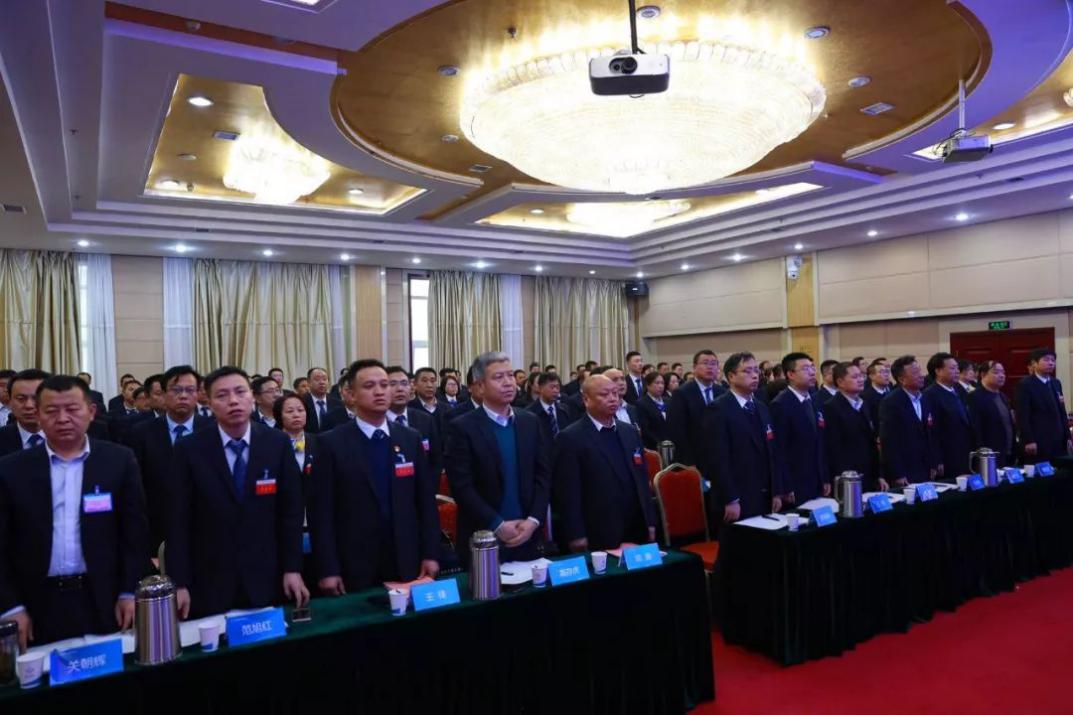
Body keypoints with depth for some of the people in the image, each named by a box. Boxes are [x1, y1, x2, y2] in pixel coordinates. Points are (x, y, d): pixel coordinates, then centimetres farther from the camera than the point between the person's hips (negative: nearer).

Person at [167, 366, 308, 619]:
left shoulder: (278, 444, -3)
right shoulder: (190, 449, -5)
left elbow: (290, 510, 0)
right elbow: (179, 520, -4)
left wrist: (292, 568, -3)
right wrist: (179, 583, -7)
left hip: (266, 580, 1)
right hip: (209, 583, 0)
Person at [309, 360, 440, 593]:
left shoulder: (410, 439, 4)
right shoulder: (332, 443, -6)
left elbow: (426, 500, 6)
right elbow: (321, 511, -6)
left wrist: (430, 554, 1)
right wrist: (328, 570, -10)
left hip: (406, 563, 3)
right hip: (354, 568, -2)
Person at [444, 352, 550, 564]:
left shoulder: (530, 421, 5)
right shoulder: (462, 427, -8)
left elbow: (543, 474, 4)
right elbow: (461, 486, -12)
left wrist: (533, 520, -8)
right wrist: (497, 525, -15)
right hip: (483, 540, -3)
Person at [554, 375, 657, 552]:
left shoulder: (629, 432, 11)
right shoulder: (571, 438, -9)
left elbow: (642, 478, 14)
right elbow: (568, 492, -11)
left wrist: (650, 521, 11)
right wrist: (576, 536, -13)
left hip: (637, 530, 5)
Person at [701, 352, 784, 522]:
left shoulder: (762, 408, 14)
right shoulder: (718, 410, -11)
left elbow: (771, 452, 14)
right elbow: (717, 459, -16)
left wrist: (776, 492, 9)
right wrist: (730, 500, -18)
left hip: (765, 499, 7)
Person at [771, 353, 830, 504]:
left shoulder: (815, 402, 12)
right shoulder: (780, 405, -13)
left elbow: (820, 444, 15)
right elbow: (779, 449, -16)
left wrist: (826, 479, 12)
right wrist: (786, 488, -17)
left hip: (817, 484, 7)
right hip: (794, 486, -7)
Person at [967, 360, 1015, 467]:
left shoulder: (1002, 397, 17)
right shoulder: (975, 398, -11)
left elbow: (1009, 425, 21)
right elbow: (975, 430, -17)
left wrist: (1013, 453, 13)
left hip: (1008, 456, 8)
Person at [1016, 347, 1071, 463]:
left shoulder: (1056, 383, 16)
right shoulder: (1025, 385, -7)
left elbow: (1062, 412, 18)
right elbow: (1022, 416, -12)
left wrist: (1067, 436, 14)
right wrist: (1028, 441, -17)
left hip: (1059, 441, 7)